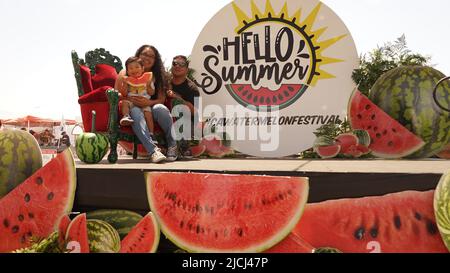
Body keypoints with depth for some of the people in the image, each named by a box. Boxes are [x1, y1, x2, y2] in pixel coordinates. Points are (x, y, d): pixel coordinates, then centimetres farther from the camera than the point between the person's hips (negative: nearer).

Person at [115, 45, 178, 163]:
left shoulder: (156, 76, 14)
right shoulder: (125, 74, 10)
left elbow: (162, 99, 2)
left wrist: (149, 102, -20)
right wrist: (130, 99, -19)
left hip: (150, 107, 1)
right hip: (131, 107, -1)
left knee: (160, 108, -33)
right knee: (135, 112, -37)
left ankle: (173, 145, -29)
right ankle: (153, 150, -50)